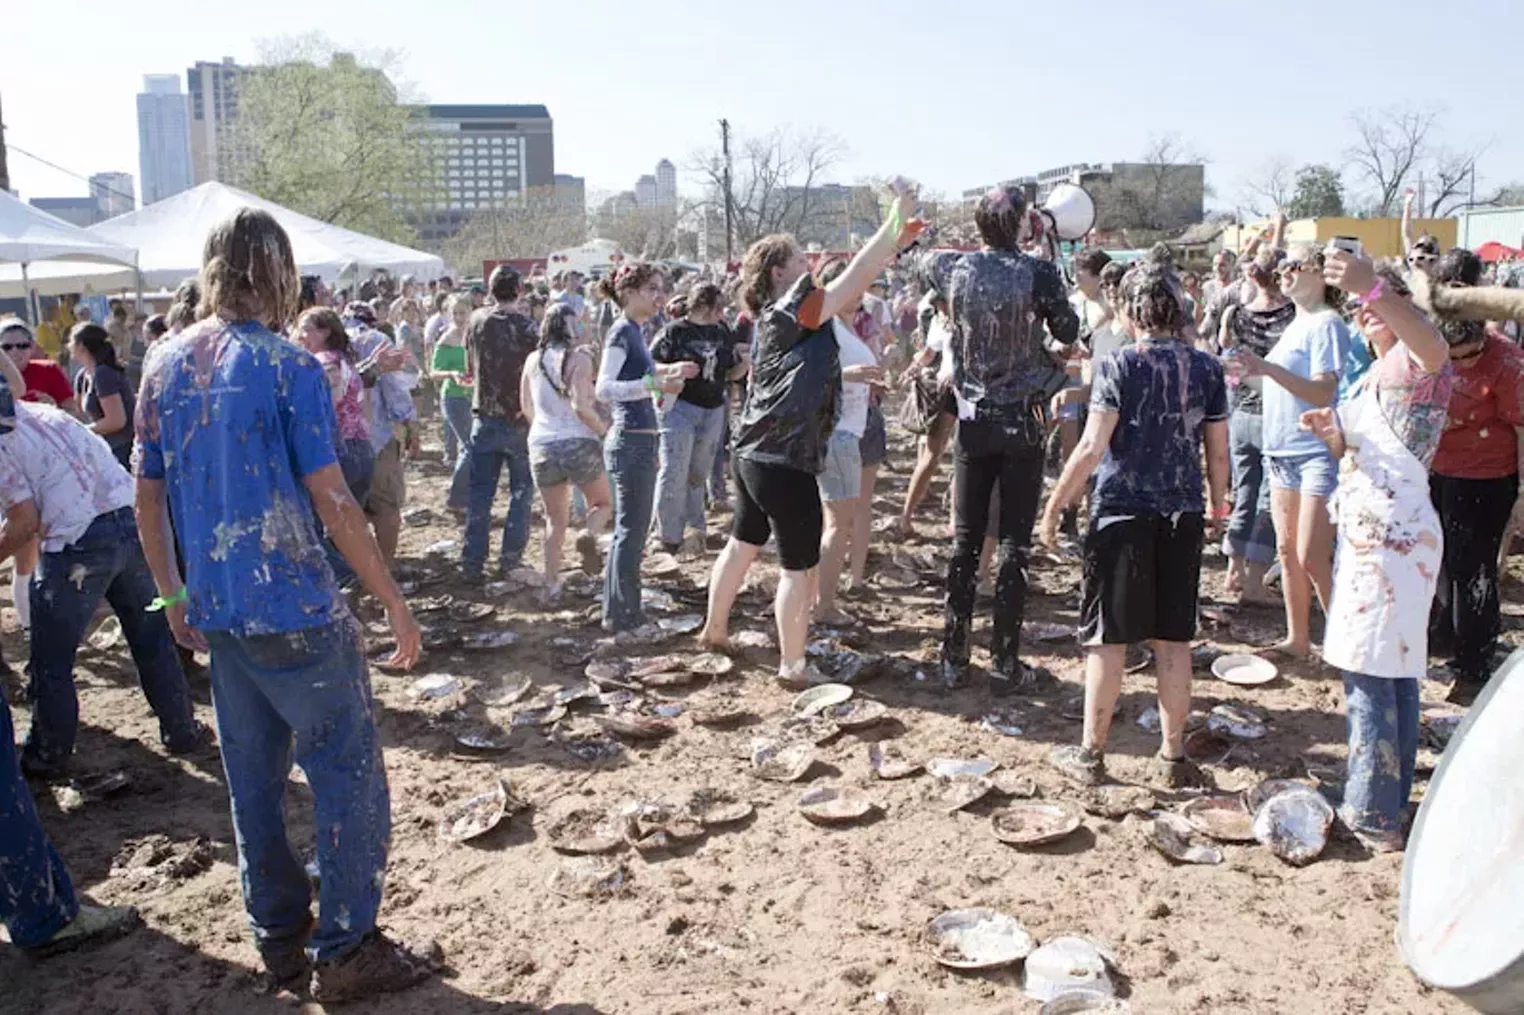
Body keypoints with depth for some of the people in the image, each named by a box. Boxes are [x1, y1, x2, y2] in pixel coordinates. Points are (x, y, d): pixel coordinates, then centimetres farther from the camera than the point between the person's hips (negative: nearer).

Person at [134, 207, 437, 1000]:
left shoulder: (164, 366, 6)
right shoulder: (286, 365, -14)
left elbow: (148, 499, 10)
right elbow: (332, 502, -16)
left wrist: (174, 595, 20)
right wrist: (394, 602, -9)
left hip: (216, 613, 7)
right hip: (297, 610, -7)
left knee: (253, 778, 16)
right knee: (349, 776, 4)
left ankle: (279, 936, 29)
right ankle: (345, 952, 11)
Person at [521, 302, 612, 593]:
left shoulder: (533, 360, 8)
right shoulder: (579, 358, -8)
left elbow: (526, 407, 17)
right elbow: (580, 405, -19)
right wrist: (602, 429, -5)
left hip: (542, 446, 4)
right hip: (579, 443, -4)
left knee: (555, 519, 17)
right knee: (602, 503, 18)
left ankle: (552, 583, 14)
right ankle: (588, 535, -14)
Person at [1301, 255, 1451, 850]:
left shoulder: (1413, 362, -10)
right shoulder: (1376, 374, 20)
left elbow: (1435, 349, -36)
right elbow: (1351, 450, 22)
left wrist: (1373, 286, -51)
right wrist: (1330, 430, -1)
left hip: (1390, 535, -10)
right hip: (1371, 532, 10)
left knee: (1368, 670, -10)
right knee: (1396, 668, 15)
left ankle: (1373, 815, -5)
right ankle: (1391, 797, 25)